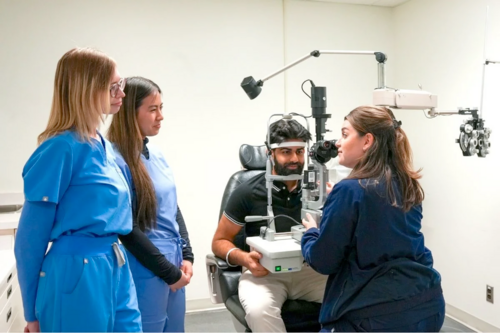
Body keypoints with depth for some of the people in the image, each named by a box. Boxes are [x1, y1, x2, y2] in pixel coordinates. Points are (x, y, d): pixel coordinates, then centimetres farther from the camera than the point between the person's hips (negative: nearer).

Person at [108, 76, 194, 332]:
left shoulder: (156, 154, 7)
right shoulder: (117, 160, -16)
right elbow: (127, 229, -17)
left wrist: (186, 256, 3)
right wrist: (169, 272, -11)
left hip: (175, 267, 7)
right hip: (147, 273, -7)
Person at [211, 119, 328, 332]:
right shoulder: (248, 192, -5)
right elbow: (220, 241, 2)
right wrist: (243, 258, -19)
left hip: (307, 269, 2)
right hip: (264, 272, -2)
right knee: (259, 310, -35)